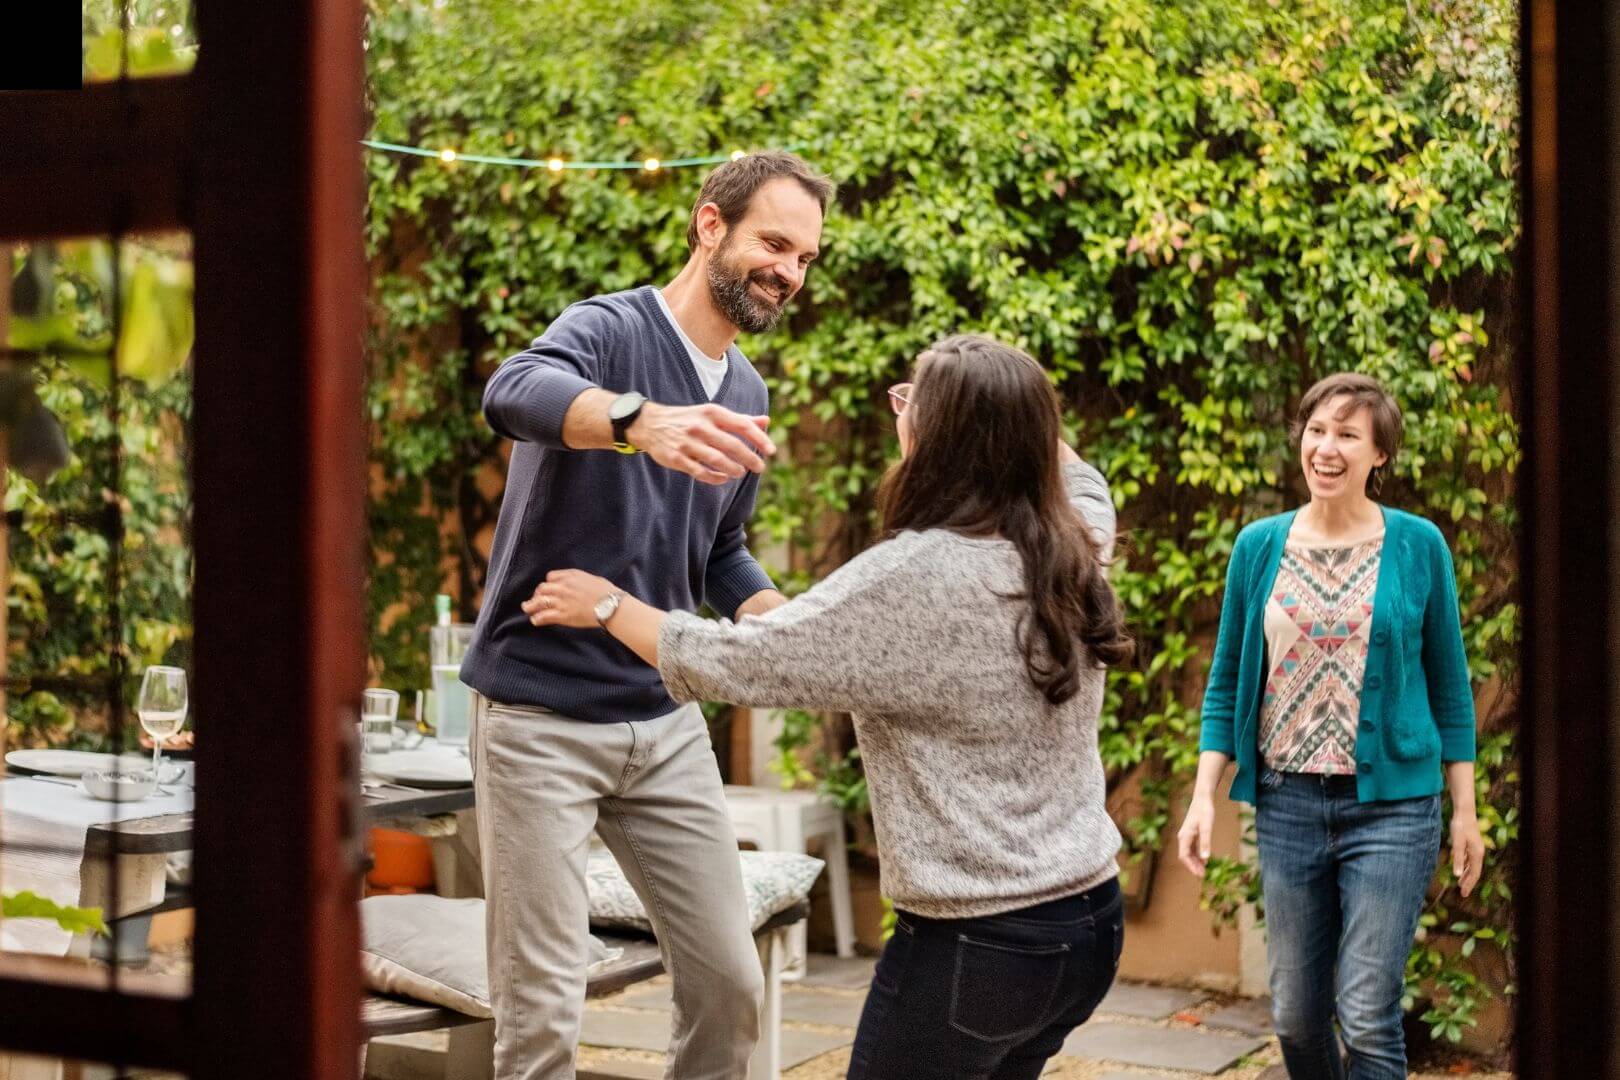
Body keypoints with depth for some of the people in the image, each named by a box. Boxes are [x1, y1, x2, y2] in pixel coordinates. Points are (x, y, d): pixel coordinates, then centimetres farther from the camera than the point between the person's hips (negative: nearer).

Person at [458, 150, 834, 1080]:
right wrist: (641, 420, -56)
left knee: (732, 985, 8)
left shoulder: (747, 392, 11)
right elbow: (516, 392, -36)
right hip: (541, 719, -7)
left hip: (666, 723, 7)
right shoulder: (609, 329, -12)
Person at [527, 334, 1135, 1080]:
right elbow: (1080, 480, 28)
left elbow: (740, 662, -13)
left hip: (977, 946, -7)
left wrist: (609, 606, 1)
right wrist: (1005, 411, 23)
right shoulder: (1073, 551, 1)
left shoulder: (913, 577, -20)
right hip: (1089, 921, 7)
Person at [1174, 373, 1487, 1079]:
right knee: (1295, 1015, 10)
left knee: (1367, 1015, -7)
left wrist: (1464, 809, 3)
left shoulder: (1418, 545, -2)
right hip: (1287, 802, 3)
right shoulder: (1259, 546, 3)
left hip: (1391, 804, -3)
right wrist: (1203, 797, 1)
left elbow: (1449, 682, 4)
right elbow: (1227, 682, 9)